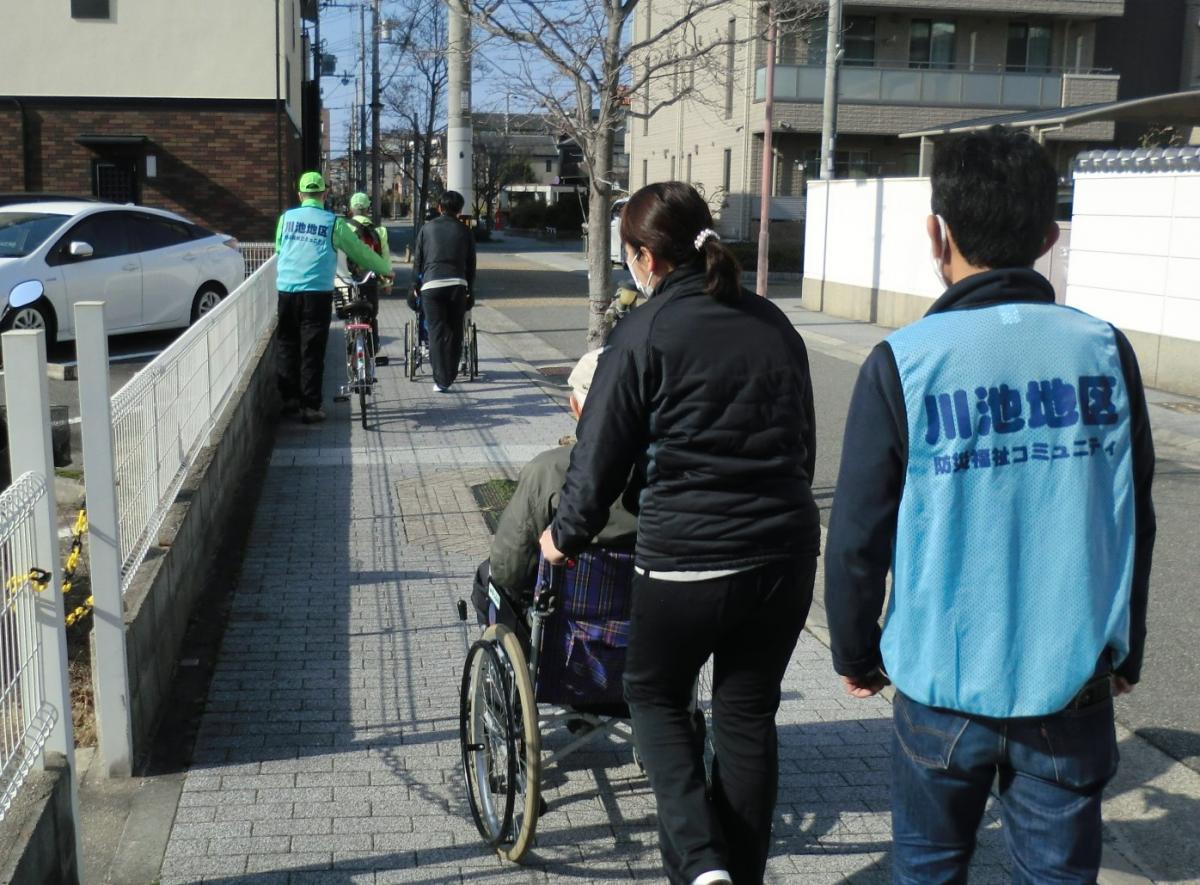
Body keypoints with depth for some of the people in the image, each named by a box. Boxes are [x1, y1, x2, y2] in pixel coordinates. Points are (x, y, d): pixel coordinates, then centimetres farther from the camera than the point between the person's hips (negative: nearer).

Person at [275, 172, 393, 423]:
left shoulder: (286, 218, 7)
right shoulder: (333, 223, 0)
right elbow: (360, 252, 8)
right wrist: (385, 269, 24)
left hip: (287, 291, 3)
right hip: (317, 293, -2)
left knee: (287, 346, 15)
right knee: (312, 351, 1)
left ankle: (289, 399, 19)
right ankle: (310, 407, 2)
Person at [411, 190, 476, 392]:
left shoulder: (427, 228, 8)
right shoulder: (464, 231, 10)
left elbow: (418, 259, 10)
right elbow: (471, 263, 12)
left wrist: (415, 285, 21)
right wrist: (469, 290, 21)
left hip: (431, 285, -1)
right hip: (457, 284, 1)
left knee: (436, 332, 0)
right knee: (454, 332, 11)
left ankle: (441, 380, -5)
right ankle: (450, 375, 16)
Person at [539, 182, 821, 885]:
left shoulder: (645, 333, -9)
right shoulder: (774, 324, 8)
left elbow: (602, 452, -4)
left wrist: (567, 535, 11)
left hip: (688, 557, -5)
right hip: (787, 549, 5)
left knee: (656, 696, 18)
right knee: (750, 714, 17)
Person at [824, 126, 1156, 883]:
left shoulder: (905, 363, -13)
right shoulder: (1104, 351, -4)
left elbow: (858, 538, -9)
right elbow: (1135, 523, 4)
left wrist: (857, 656, 7)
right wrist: (1126, 652, 18)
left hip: (944, 684, -2)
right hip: (1075, 681, 2)